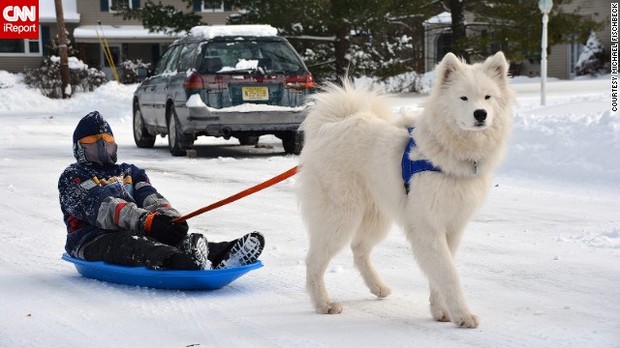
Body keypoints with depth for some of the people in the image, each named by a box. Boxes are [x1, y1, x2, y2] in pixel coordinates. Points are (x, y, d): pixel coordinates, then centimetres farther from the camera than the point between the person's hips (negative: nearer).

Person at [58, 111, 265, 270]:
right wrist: (146, 221, -26)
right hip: (92, 239, -5)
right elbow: (99, 208, -10)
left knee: (173, 237, -26)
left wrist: (169, 217, -19)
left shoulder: (129, 172, 30)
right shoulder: (72, 177, 11)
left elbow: (151, 199, 8)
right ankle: (182, 263, -70)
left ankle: (219, 256, -56)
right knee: (127, 243, -39)